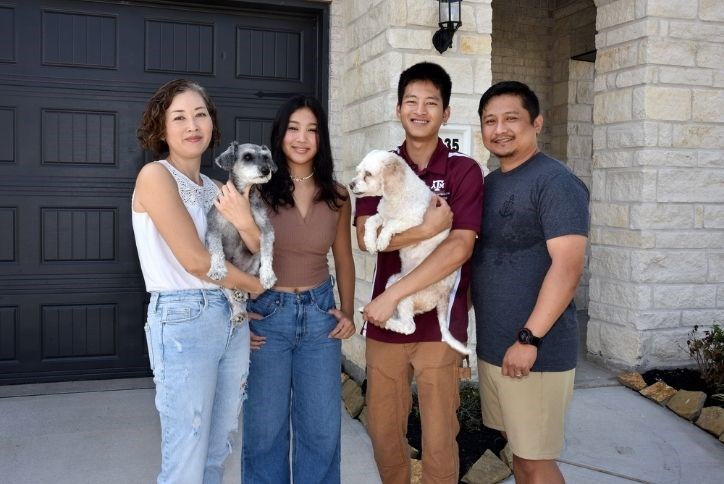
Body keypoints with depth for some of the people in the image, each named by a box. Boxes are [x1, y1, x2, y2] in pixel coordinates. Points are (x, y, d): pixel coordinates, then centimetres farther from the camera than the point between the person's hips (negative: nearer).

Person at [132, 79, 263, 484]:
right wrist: (257, 285, -2)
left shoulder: (216, 189, 12)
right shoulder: (155, 176, -8)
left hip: (233, 319, 7)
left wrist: (247, 225, -14)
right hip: (184, 320, -7)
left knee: (218, 450, 15)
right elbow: (195, 261, -15)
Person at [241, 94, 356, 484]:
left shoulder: (337, 197, 4)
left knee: (322, 427, 11)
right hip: (266, 313, -3)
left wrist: (347, 312, 4)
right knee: (264, 427, 9)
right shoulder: (257, 188, -6)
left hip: (320, 312, 3)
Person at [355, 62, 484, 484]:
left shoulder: (465, 171, -3)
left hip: (440, 323, -3)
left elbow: (459, 248, -13)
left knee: (439, 437, 6)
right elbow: (365, 236, -6)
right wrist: (426, 229, -20)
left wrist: (394, 294, -17)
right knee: (384, 430, 14)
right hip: (385, 320, 3)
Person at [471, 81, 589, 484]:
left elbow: (568, 266, -21)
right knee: (519, 449, 18)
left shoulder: (556, 182, -13)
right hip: (491, 345, 8)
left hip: (537, 350, -7)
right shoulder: (491, 183, 12)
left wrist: (529, 338, -22)